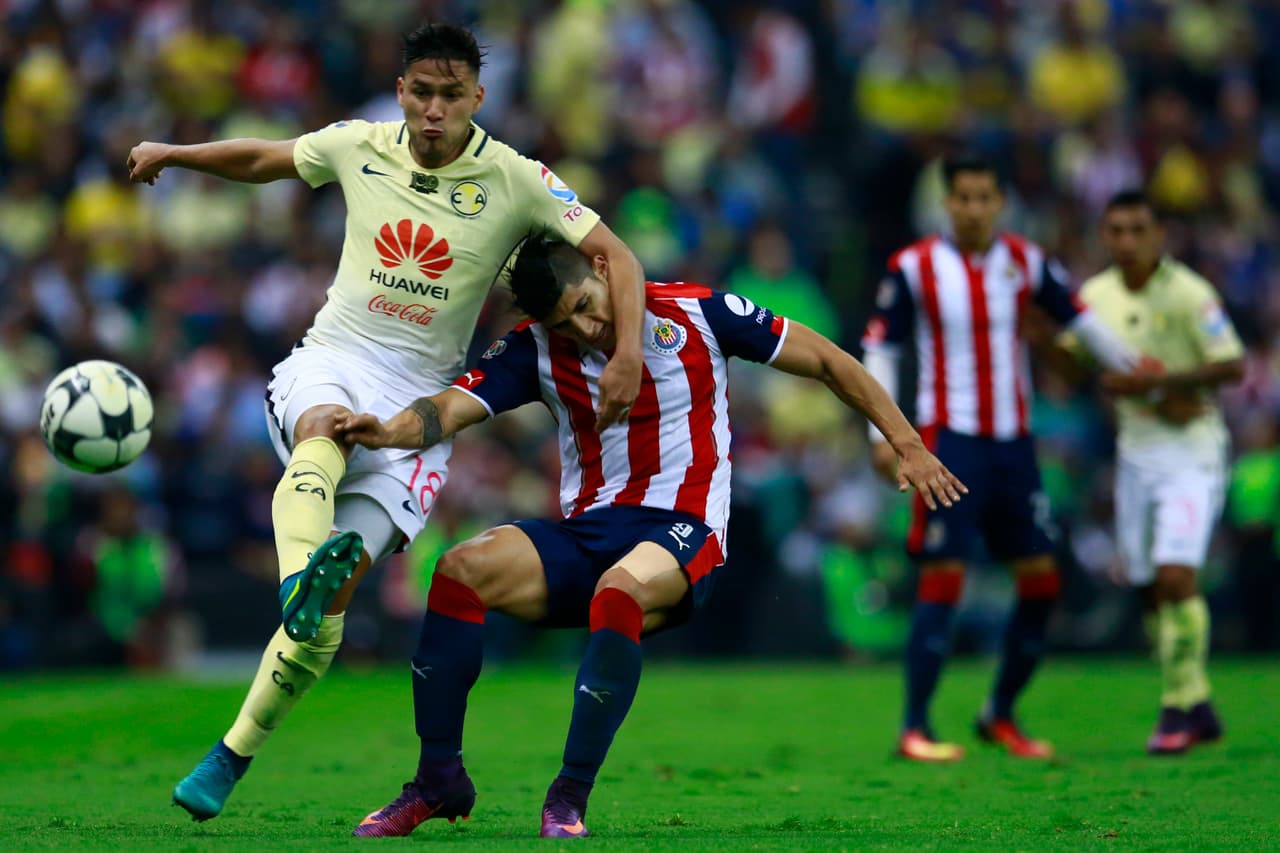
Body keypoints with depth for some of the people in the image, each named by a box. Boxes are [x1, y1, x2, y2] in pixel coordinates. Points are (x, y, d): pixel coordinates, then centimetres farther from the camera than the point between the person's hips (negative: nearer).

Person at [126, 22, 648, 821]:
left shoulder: (516, 182, -5)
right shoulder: (359, 148, 3)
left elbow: (617, 256, -5)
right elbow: (261, 159, 22)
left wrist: (628, 354, -19)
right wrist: (173, 153, 14)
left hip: (420, 398, -1)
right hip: (331, 365, 1)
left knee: (332, 597, -13)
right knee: (326, 429, -40)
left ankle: (232, 757, -2)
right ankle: (299, 575, -66)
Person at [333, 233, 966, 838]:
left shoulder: (696, 314, -3)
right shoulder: (535, 349, 2)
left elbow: (826, 361, 5)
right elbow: (451, 408, -12)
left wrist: (908, 447, 4)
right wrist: (386, 432, -34)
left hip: (683, 536, -3)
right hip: (584, 534, 4)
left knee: (619, 592, -38)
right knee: (462, 568, -23)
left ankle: (570, 798, -28)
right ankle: (439, 781, -14)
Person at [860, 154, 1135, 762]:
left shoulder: (1025, 263, 4)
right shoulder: (913, 268, -4)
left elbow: (1077, 320, 16)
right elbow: (880, 349, 1)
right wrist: (882, 433, -7)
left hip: (1013, 439, 5)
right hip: (949, 438, -4)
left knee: (1041, 579, 4)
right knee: (943, 580, -11)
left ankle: (1000, 716, 19)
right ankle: (914, 728, -4)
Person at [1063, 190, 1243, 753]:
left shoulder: (1188, 293, -13)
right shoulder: (1096, 295, 4)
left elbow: (1232, 367, -16)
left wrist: (1157, 380, -23)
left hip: (1192, 451, -6)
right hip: (1135, 449, 6)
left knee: (1175, 576, -18)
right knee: (1149, 589, 6)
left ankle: (1179, 708, -10)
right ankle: (1197, 709, 18)